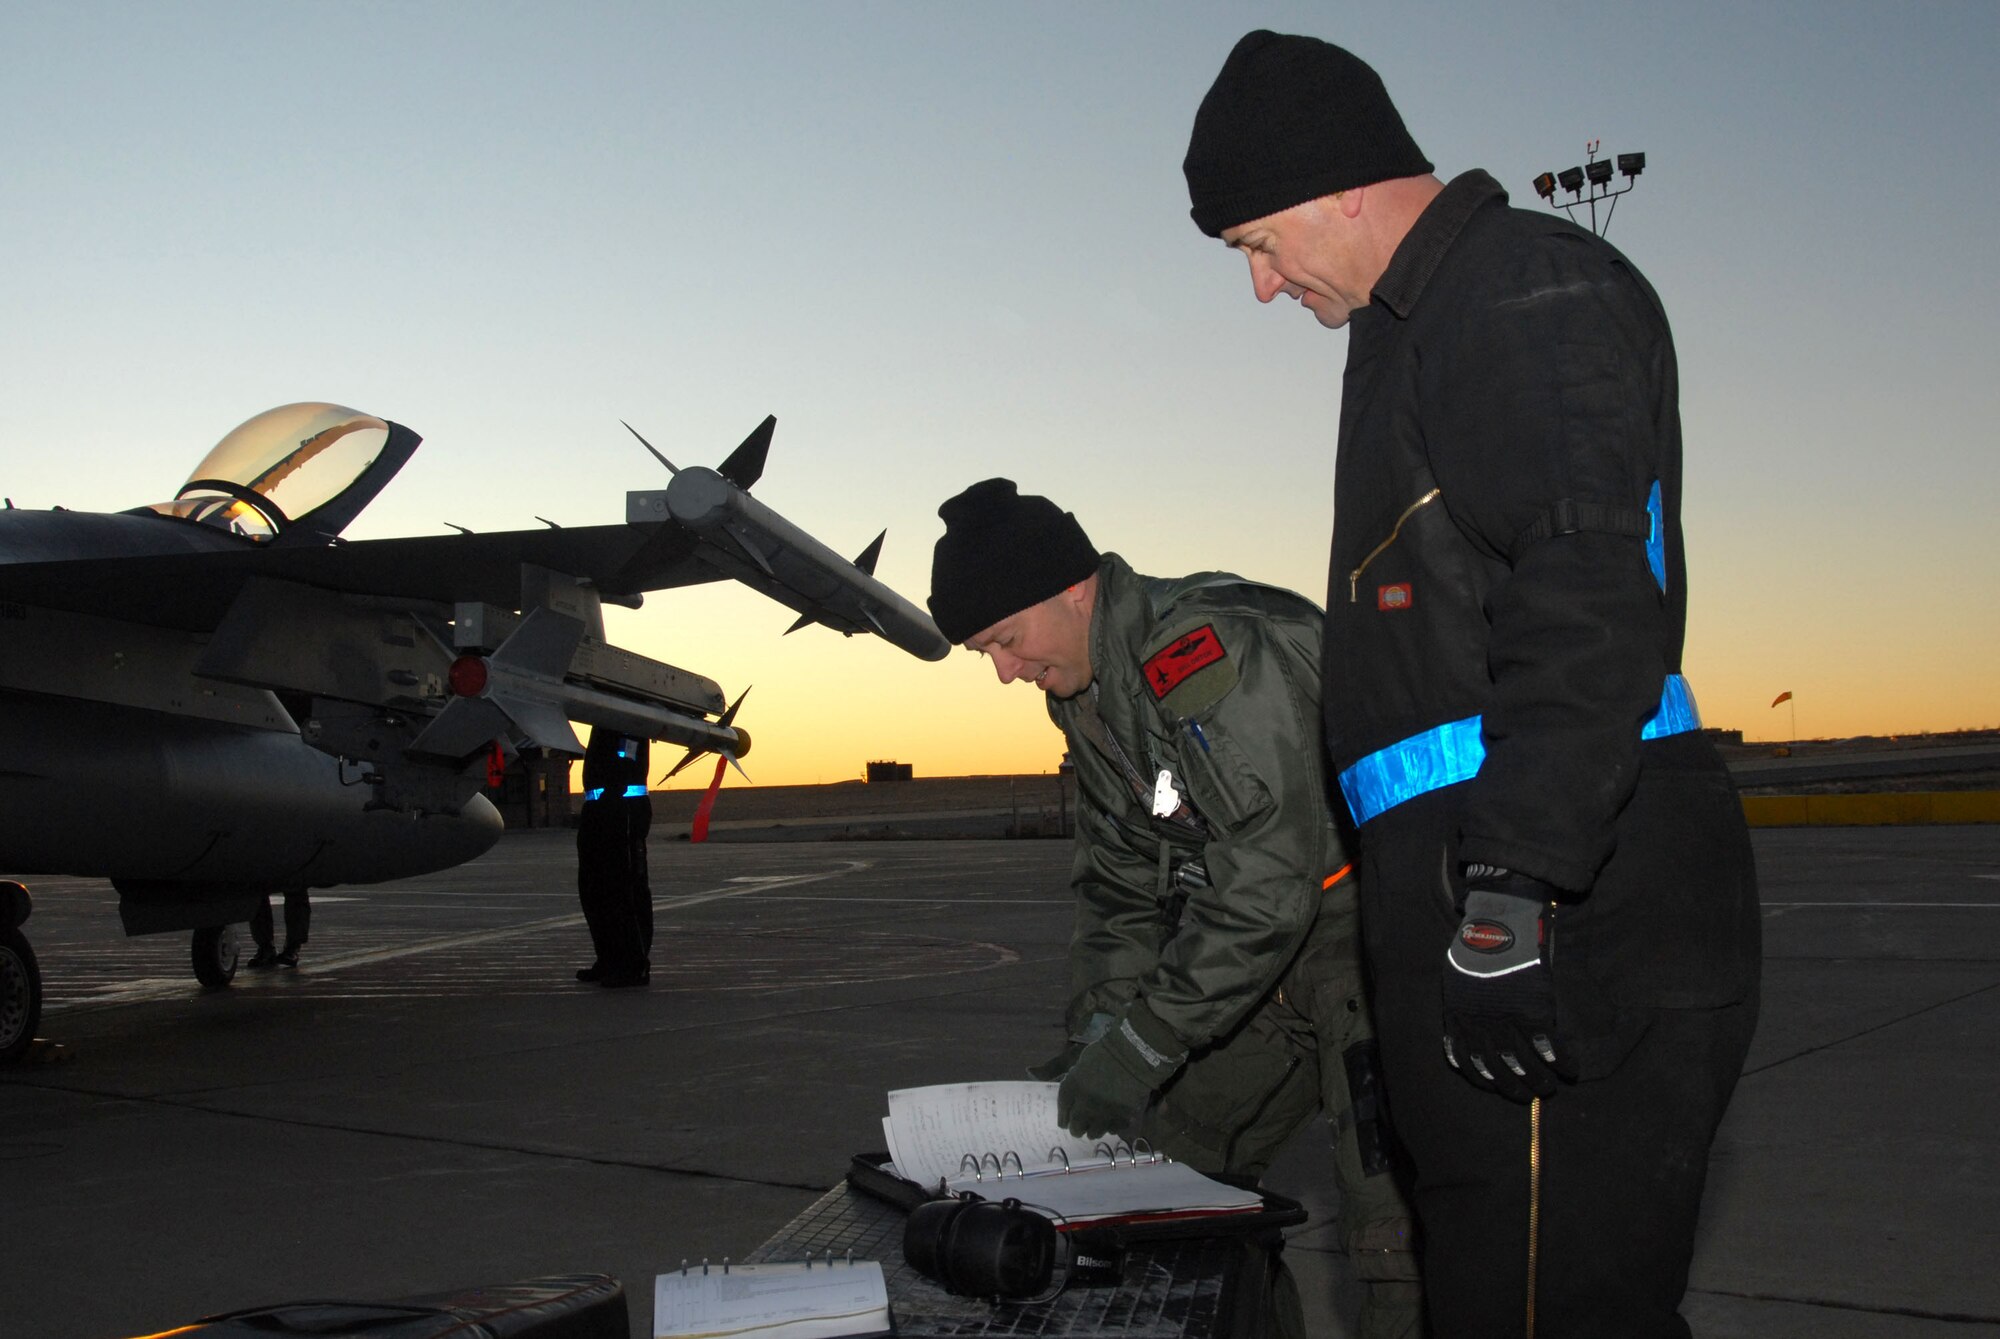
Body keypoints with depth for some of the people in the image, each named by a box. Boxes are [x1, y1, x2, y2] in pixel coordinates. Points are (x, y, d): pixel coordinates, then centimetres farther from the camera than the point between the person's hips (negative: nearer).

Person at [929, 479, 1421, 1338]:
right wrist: (1097, 1034, 0)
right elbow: (1121, 880, 13)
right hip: (1265, 943, 9)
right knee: (1169, 1157, 10)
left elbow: (1269, 880, -28)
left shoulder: (1210, 650, -25)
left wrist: (1144, 1047, -23)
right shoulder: (1085, 696, 6)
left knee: (1389, 1203, -15)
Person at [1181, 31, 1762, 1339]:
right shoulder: (1422, 329, 24)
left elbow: (1587, 606, -21)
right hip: (1480, 889, 11)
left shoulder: (1529, 287, -7)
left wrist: (1509, 889, -26)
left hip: (1570, 898, -11)